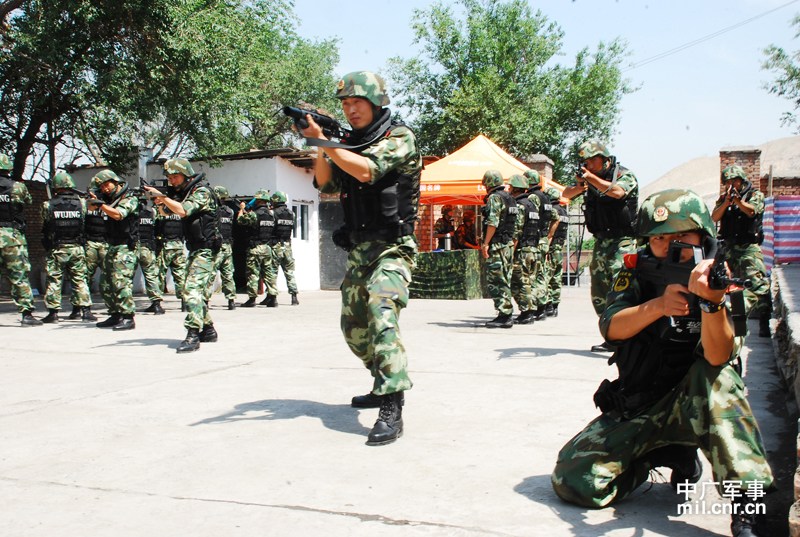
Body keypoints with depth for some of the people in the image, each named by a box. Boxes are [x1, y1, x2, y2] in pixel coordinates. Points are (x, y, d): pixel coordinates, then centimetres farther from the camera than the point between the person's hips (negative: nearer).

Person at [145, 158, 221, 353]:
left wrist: (162, 196, -22)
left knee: (192, 288, -19)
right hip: (195, 249, 10)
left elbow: (183, 211, -26)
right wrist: (160, 202, -2)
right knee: (194, 290, 14)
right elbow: (168, 211, 18)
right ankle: (208, 331, 25)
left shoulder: (202, 191, -13)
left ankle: (192, 336, -24)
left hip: (205, 249, -10)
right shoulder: (183, 192, 14)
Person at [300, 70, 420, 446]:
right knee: (354, 326, 14)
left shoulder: (400, 138, -7)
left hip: (391, 249, -8)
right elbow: (327, 185, 5)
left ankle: (391, 411, -27)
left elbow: (367, 170, -23)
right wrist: (320, 147, -9)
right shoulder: (350, 143, 13)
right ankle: (385, 385, 34)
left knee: (381, 315, -26)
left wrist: (323, 140, -19)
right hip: (358, 250, 8)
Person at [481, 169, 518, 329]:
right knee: (504, 281, 13)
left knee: (495, 281, -7)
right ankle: (506, 315, 16)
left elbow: (493, 223, -19)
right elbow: (514, 224, 20)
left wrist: (486, 243, -17)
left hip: (497, 245, -9)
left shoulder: (494, 198, -11)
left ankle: (503, 316, -9)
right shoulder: (510, 198, 17)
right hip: (509, 244, 9)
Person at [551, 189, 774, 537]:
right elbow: (611, 328, -20)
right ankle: (670, 454, 9)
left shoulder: (719, 284, -12)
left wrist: (711, 300, -50)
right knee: (573, 481, -14)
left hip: (692, 408, -2)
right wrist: (657, 305, -39)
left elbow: (717, 357, -30)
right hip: (633, 410, 3)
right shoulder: (637, 273, -3)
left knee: (715, 374, -34)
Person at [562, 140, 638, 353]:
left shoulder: (625, 175, -4)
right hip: (601, 241, 7)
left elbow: (617, 191, -25)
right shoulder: (590, 178, 13)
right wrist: (579, 187, -7)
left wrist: (591, 178, -20)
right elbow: (566, 194, 14)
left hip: (622, 241, -7)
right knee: (599, 294, 8)